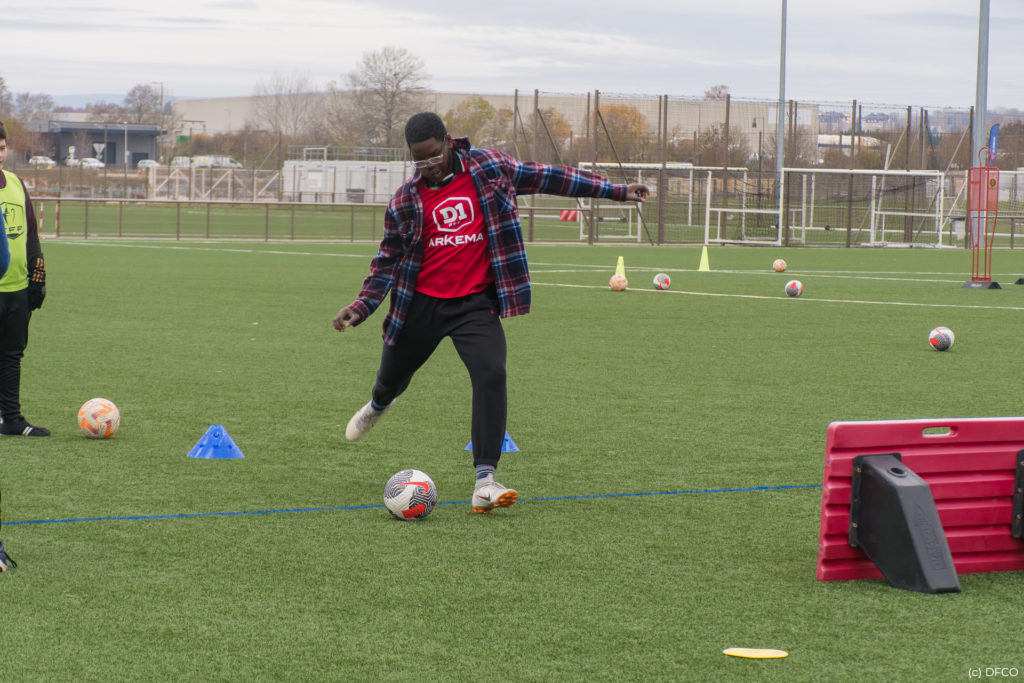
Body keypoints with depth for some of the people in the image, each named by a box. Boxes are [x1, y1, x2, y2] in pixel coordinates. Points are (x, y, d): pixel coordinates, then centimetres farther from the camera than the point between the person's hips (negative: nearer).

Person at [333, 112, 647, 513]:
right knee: (393, 376, 17)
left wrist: (615, 191, 6)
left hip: (475, 303, -1)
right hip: (420, 304, 1)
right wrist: (362, 305, -7)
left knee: (491, 375, -23)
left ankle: (485, 481, -24)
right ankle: (378, 405, 59)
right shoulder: (406, 200, 0)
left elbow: (545, 177, 4)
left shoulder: (487, 167, -2)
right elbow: (388, 259, 7)